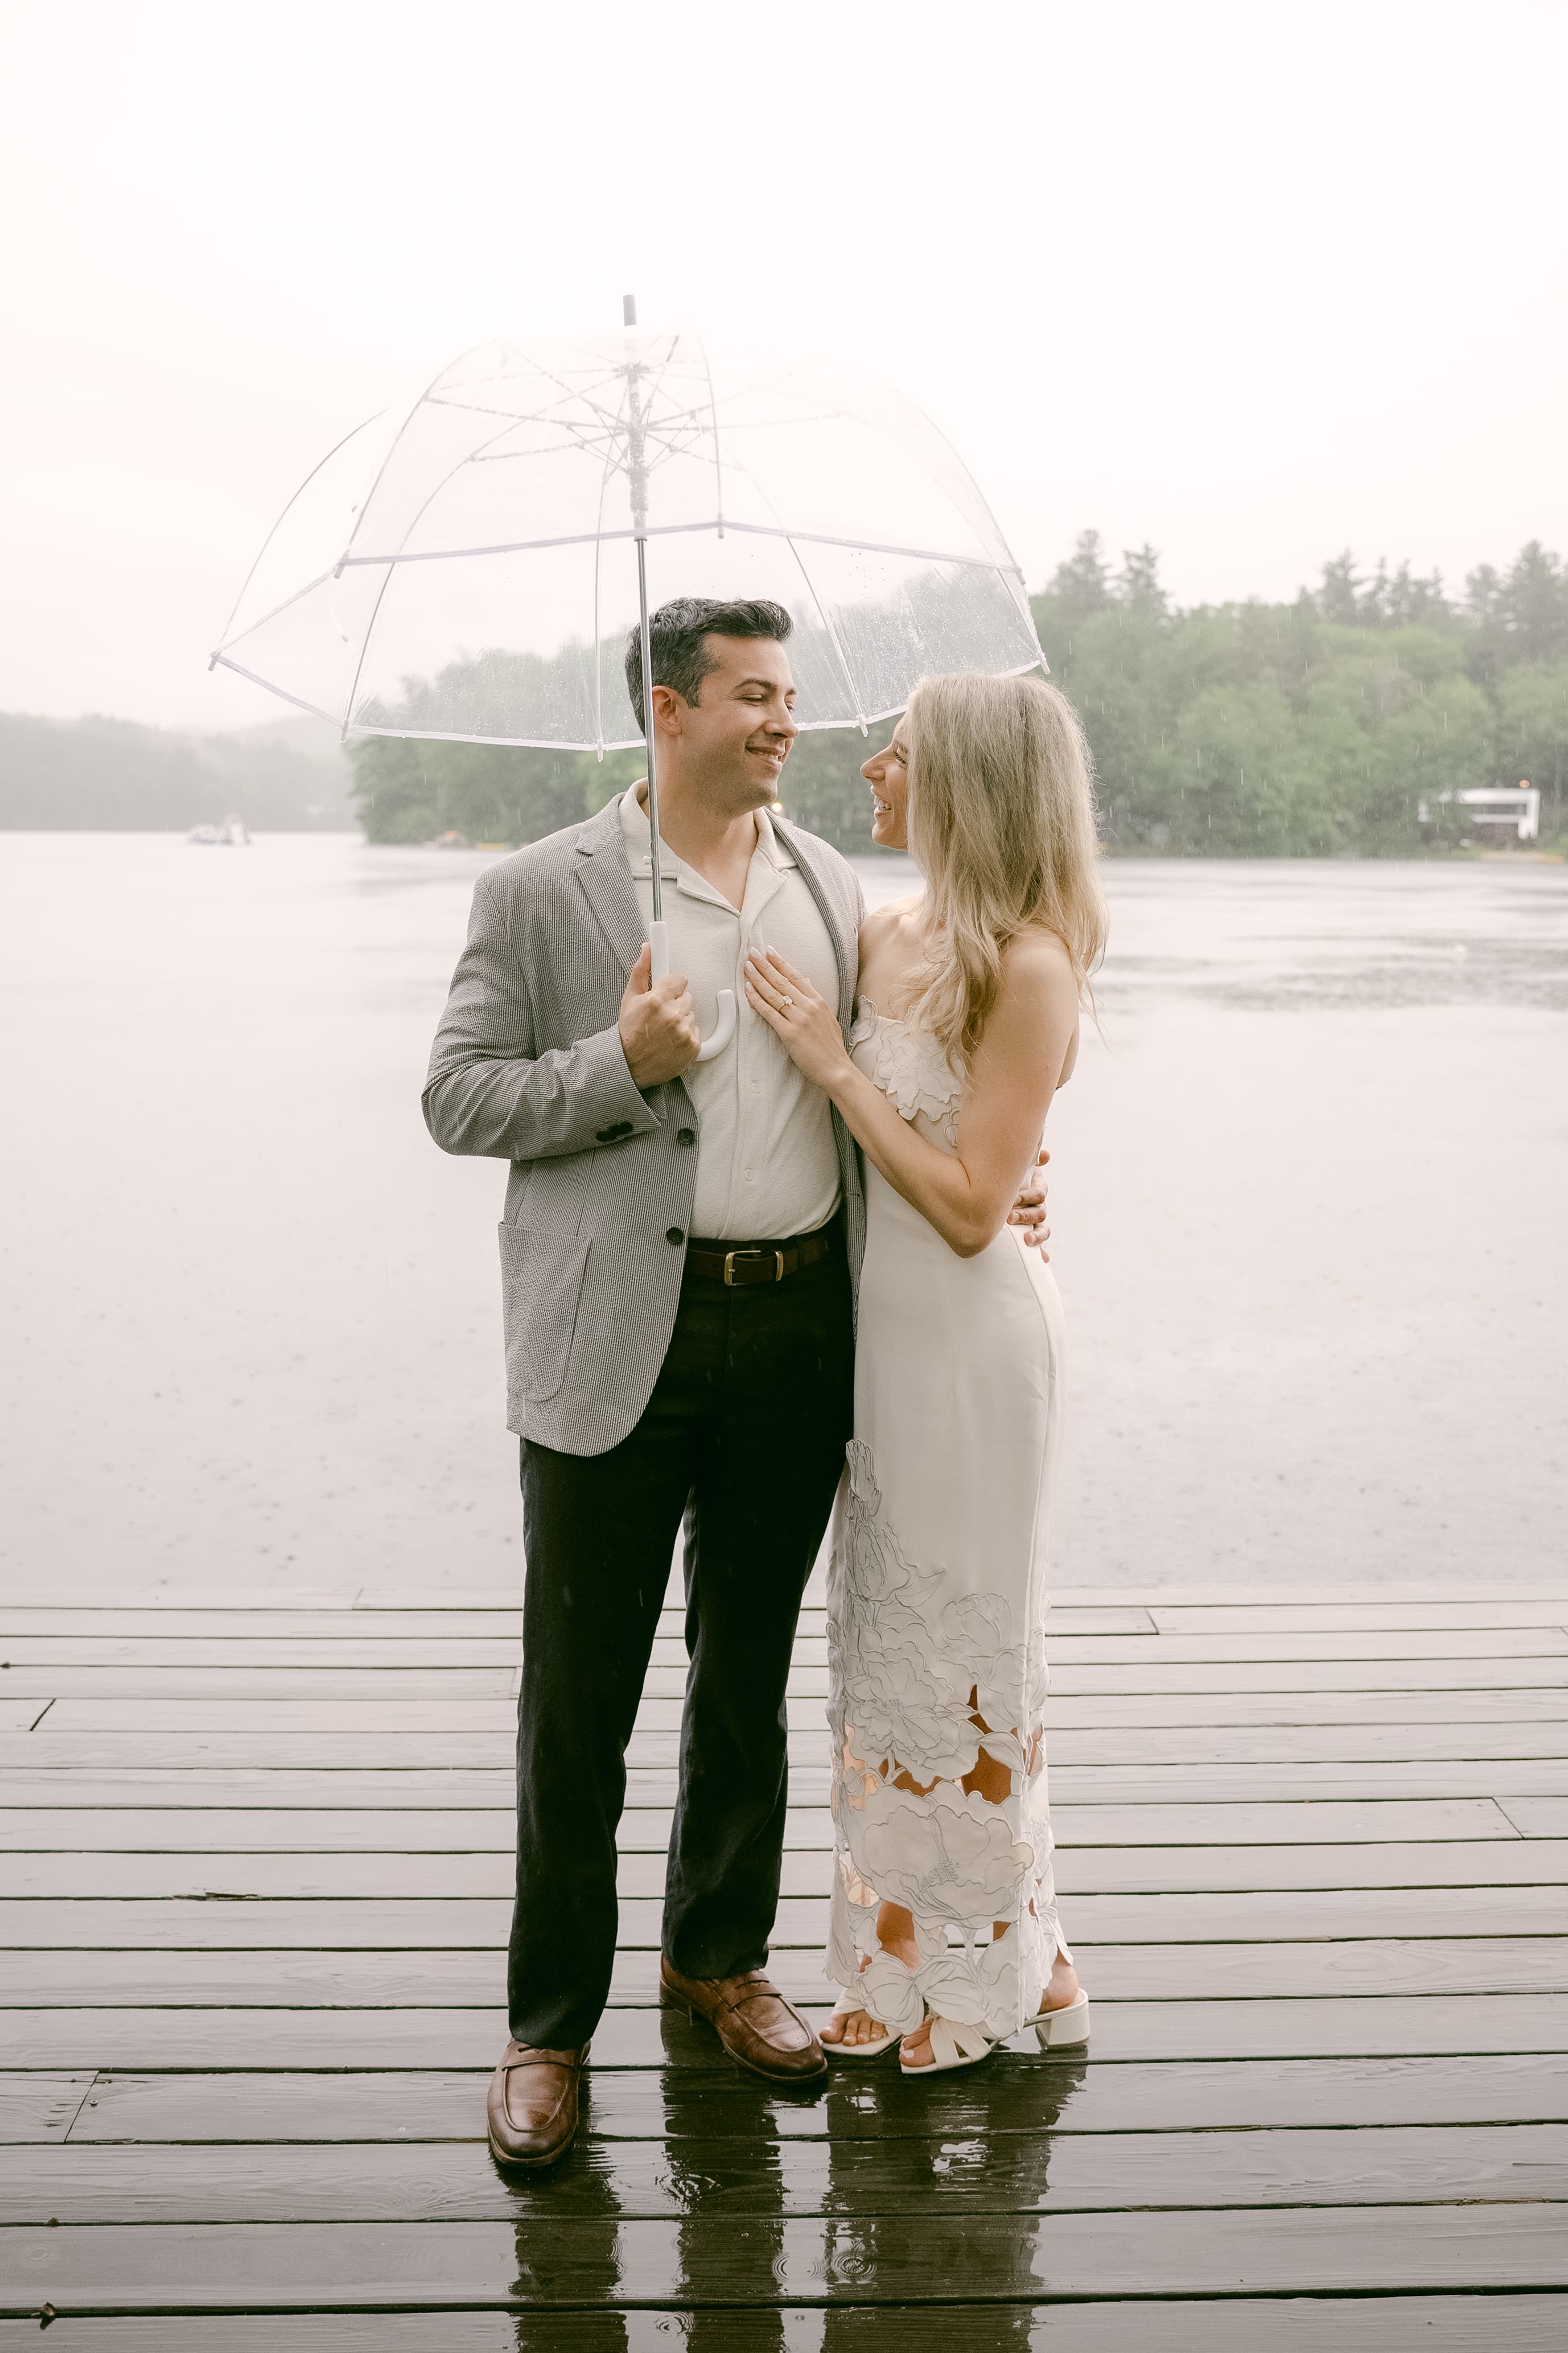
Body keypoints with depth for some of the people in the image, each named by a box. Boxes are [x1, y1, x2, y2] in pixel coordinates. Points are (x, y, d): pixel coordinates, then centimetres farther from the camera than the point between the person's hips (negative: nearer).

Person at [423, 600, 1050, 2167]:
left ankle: (719, 1957, 36)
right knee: (579, 1696, 3)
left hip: (799, 1325, 4)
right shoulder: (540, 892, -2)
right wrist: (620, 1066, -18)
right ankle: (549, 2023, 18)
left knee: (748, 1673, 17)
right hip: (620, 1334, -4)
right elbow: (456, 1097, -4)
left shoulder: (833, 889, 11)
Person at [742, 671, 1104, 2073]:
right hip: (880, 1315, 8)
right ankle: (912, 1951, 33)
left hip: (968, 1329, -8)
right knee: (892, 1631, 17)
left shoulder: (1028, 967, -17)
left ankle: (979, 1972, 25)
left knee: (959, 1643, 6)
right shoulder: (887, 935, 5)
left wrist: (836, 1066, -19)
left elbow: (970, 1205, -21)